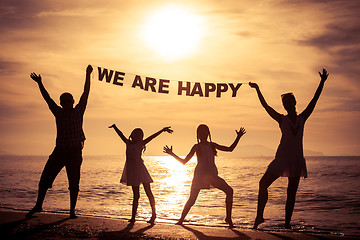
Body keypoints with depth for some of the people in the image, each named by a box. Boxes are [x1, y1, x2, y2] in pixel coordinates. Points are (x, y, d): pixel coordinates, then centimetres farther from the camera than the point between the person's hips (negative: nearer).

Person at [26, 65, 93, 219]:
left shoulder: (78, 111, 3)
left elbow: (85, 93, -2)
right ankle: (38, 205, 14)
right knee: (45, 178, 1)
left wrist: (88, 75, -7)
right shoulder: (58, 112, 10)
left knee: (74, 183, 0)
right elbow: (47, 98, 9)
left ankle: (72, 211, 7)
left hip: (75, 151, -2)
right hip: (59, 150, 3)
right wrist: (40, 84, 3)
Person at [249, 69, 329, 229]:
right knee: (263, 183, -9)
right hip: (282, 157, -1)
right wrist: (257, 90, -3)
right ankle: (259, 216, -2)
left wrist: (322, 82, 3)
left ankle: (287, 222, 7)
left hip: (297, 159, 2)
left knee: (291, 192, 3)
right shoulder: (282, 119, 5)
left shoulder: (302, 118, 9)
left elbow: (314, 101, 6)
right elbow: (265, 106, 0)